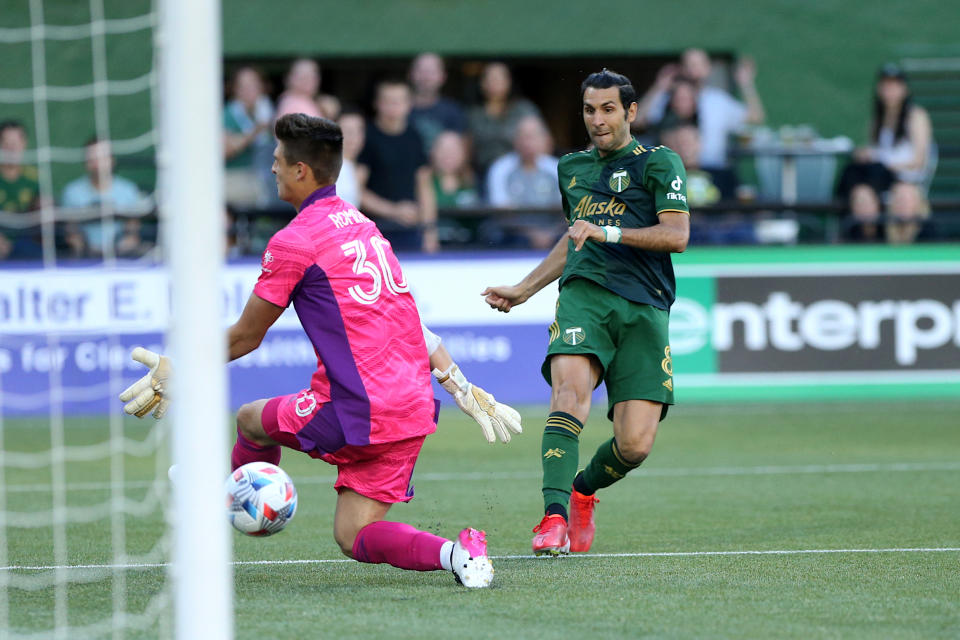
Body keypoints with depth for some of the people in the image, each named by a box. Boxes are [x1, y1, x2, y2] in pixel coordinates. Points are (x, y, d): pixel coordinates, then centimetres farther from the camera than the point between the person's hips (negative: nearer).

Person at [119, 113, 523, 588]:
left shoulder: (293, 241, -8)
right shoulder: (362, 224, 17)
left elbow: (245, 337, 1)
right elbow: (406, 319, 20)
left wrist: (175, 371, 15)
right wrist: (461, 386, 23)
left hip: (357, 414, -7)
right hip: (415, 407, 7)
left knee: (251, 420, 17)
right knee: (354, 538, 7)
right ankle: (453, 553, -17)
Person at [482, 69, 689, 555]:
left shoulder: (659, 163, 6)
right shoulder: (572, 168, 23)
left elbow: (677, 235, -6)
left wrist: (608, 232, -15)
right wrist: (522, 290, 37)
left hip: (644, 309, -2)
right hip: (584, 293, 2)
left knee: (635, 445, -10)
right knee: (570, 390, -29)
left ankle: (583, 491, 22)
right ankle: (555, 517, -37)